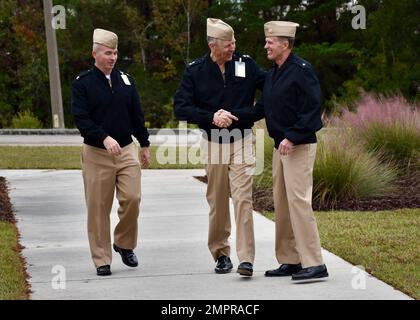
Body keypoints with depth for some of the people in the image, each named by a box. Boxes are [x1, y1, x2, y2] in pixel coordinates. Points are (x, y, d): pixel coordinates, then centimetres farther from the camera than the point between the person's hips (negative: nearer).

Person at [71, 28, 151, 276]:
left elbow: (137, 115, 16)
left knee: (132, 198, -8)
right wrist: (104, 138, -24)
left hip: (127, 150, 3)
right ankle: (102, 260, 8)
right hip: (96, 153, -3)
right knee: (98, 207, 0)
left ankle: (124, 244, 16)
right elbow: (81, 119, -12)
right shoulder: (82, 83, -3)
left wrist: (144, 145, 16)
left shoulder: (126, 80, 10)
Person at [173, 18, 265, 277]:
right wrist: (212, 116, -17)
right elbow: (180, 108, -6)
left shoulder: (246, 64, -1)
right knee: (217, 202, 8)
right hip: (213, 143, 1)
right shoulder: (196, 71, -2)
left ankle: (246, 258, -14)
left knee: (243, 199, -11)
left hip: (242, 141, -1)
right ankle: (221, 253, 22)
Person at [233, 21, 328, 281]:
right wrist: (233, 115, 5)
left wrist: (292, 138, -23)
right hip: (280, 147, 9)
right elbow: (261, 110, 17)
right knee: (281, 204, 10)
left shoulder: (301, 70, -12)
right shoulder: (272, 75, 16)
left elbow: (312, 109, -17)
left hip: (299, 146, -9)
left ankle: (314, 264, -14)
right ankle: (290, 261, 17)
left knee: (299, 201, -14)